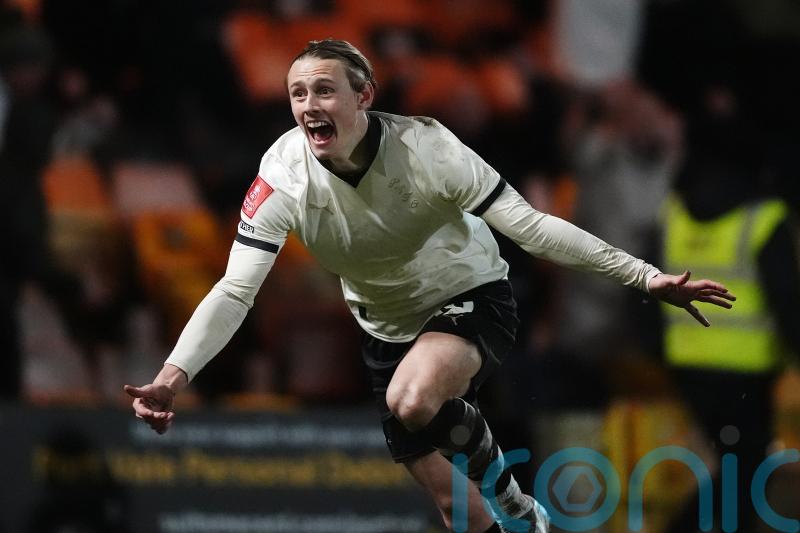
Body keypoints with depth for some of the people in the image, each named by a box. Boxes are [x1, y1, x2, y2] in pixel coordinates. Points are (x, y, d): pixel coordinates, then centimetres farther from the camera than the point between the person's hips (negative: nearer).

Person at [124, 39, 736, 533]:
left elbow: (529, 224, -24)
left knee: (411, 402, -36)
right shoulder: (284, 174, -21)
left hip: (471, 297, -4)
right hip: (389, 327, 4)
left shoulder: (425, 147, -28)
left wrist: (641, 275, -28)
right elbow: (236, 289, -22)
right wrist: (174, 374, -37)